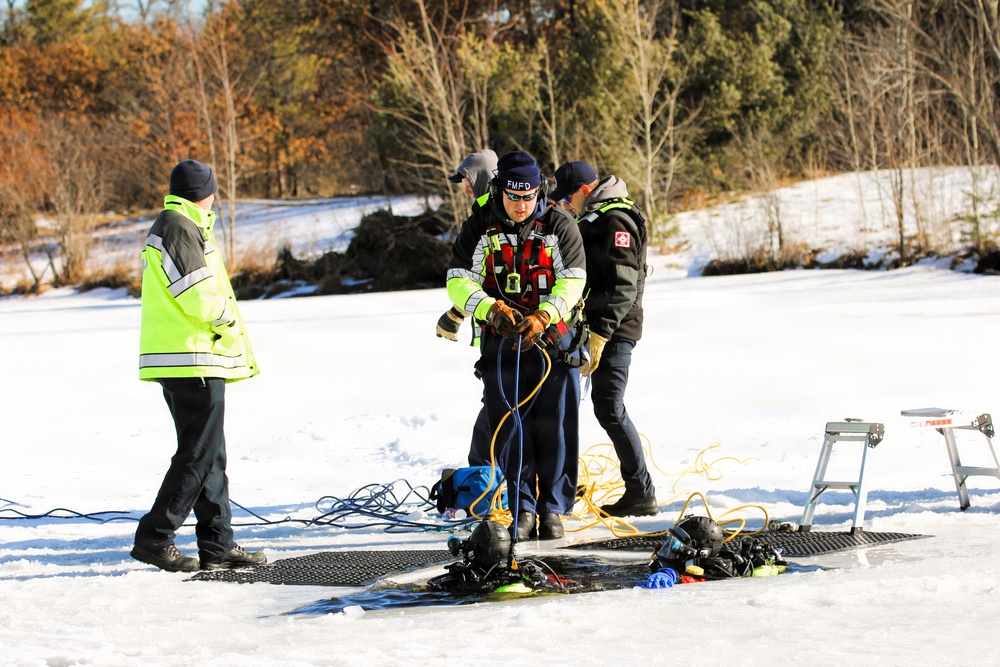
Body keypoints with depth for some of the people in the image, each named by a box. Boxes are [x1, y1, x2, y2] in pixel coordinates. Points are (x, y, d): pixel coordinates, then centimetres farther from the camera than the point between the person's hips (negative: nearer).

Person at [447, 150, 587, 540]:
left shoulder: (559, 226, -3)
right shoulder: (480, 227, 0)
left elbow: (573, 281, -8)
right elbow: (459, 281, -6)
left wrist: (543, 316, -25)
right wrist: (490, 307, -25)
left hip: (554, 340, -1)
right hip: (501, 342, 1)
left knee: (555, 428, -1)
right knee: (511, 427, 1)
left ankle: (553, 508, 8)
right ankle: (522, 509, 8)